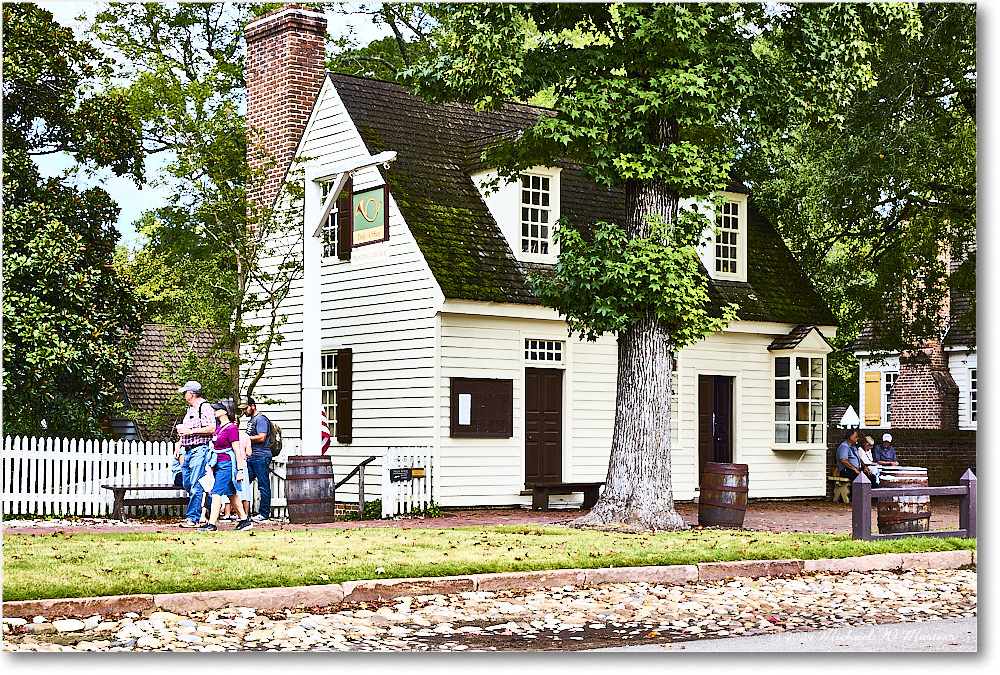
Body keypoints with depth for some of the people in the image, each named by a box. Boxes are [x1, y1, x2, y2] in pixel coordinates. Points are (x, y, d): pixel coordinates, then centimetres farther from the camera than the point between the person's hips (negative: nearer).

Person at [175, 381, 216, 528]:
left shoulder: (204, 407, -9)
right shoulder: (190, 409, 21)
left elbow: (211, 429, -20)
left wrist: (190, 431, -19)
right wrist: (179, 446, 20)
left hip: (199, 450, -10)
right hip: (188, 451, 10)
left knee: (196, 487, -10)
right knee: (186, 484, 10)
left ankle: (193, 518, -10)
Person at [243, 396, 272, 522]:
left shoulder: (261, 419, -10)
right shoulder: (251, 420, 20)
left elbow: (262, 437, -20)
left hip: (261, 456, -10)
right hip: (251, 458, 10)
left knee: (263, 486, -4)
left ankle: (264, 513, -1)